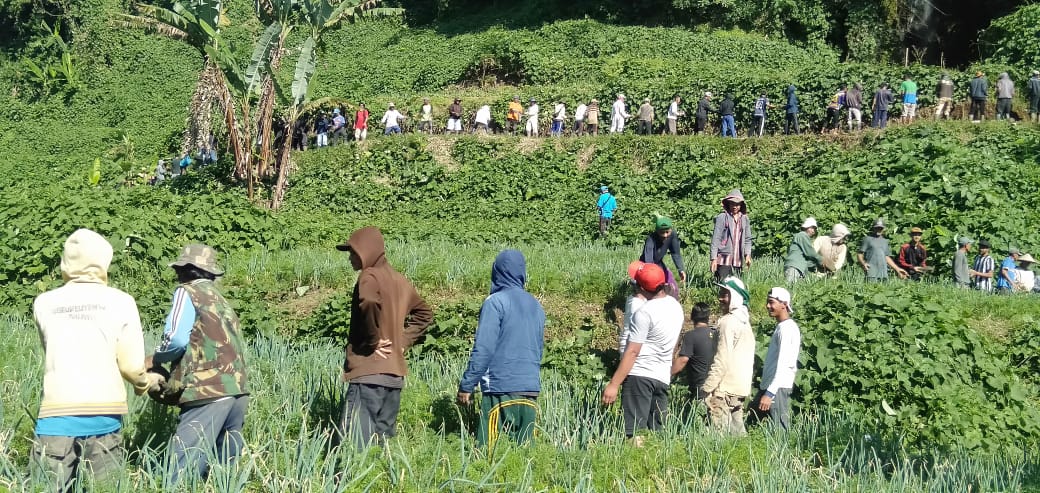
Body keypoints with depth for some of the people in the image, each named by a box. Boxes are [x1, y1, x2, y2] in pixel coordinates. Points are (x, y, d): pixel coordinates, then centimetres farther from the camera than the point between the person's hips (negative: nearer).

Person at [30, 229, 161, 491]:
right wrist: (146, 382, 21)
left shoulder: (44, 303, 8)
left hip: (57, 414, 1)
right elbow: (131, 365, -1)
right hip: (104, 414, -1)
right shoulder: (121, 301, 2)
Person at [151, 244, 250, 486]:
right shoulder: (220, 299, 25)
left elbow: (177, 340, -10)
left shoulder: (188, 292, 3)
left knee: (182, 470, -10)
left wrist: (154, 359, 11)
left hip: (211, 392, -8)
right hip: (238, 391, 8)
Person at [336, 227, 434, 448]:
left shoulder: (370, 276, -9)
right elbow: (424, 314, 24)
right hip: (395, 373, 8)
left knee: (353, 443, -9)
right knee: (384, 438, 13)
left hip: (368, 373, -8)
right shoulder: (399, 280, 14)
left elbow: (369, 303, -32)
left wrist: (372, 340, -18)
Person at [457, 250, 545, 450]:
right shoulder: (536, 305, 14)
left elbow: (483, 349, -11)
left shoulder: (495, 302, -6)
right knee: (524, 448, 9)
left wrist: (466, 386, -6)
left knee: (487, 448, -5)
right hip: (531, 389, 6)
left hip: (501, 389, -6)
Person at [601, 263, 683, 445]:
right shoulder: (676, 306, 10)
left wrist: (614, 384, -15)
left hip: (640, 374, -8)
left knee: (634, 432, -9)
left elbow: (632, 352, -16)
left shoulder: (645, 312, -14)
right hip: (663, 376, 8)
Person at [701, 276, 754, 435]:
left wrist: (706, 389, -15)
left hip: (725, 388, -9)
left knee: (719, 433, -9)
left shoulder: (728, 322, -13)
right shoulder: (745, 321, 15)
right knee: (736, 431, 13)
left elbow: (721, 361, -18)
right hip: (741, 388, 9)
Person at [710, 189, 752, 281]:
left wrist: (747, 254, 4)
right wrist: (714, 258, -10)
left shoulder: (745, 219, 12)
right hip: (724, 260, -5)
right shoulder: (722, 217, -3)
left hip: (738, 261, 5)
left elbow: (747, 239, 18)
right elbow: (715, 239, -5)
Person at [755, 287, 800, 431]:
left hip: (777, 389, -10)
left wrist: (770, 392, -26)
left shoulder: (787, 328, -13)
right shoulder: (781, 327, 17)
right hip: (768, 386, 10)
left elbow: (783, 364, -21)